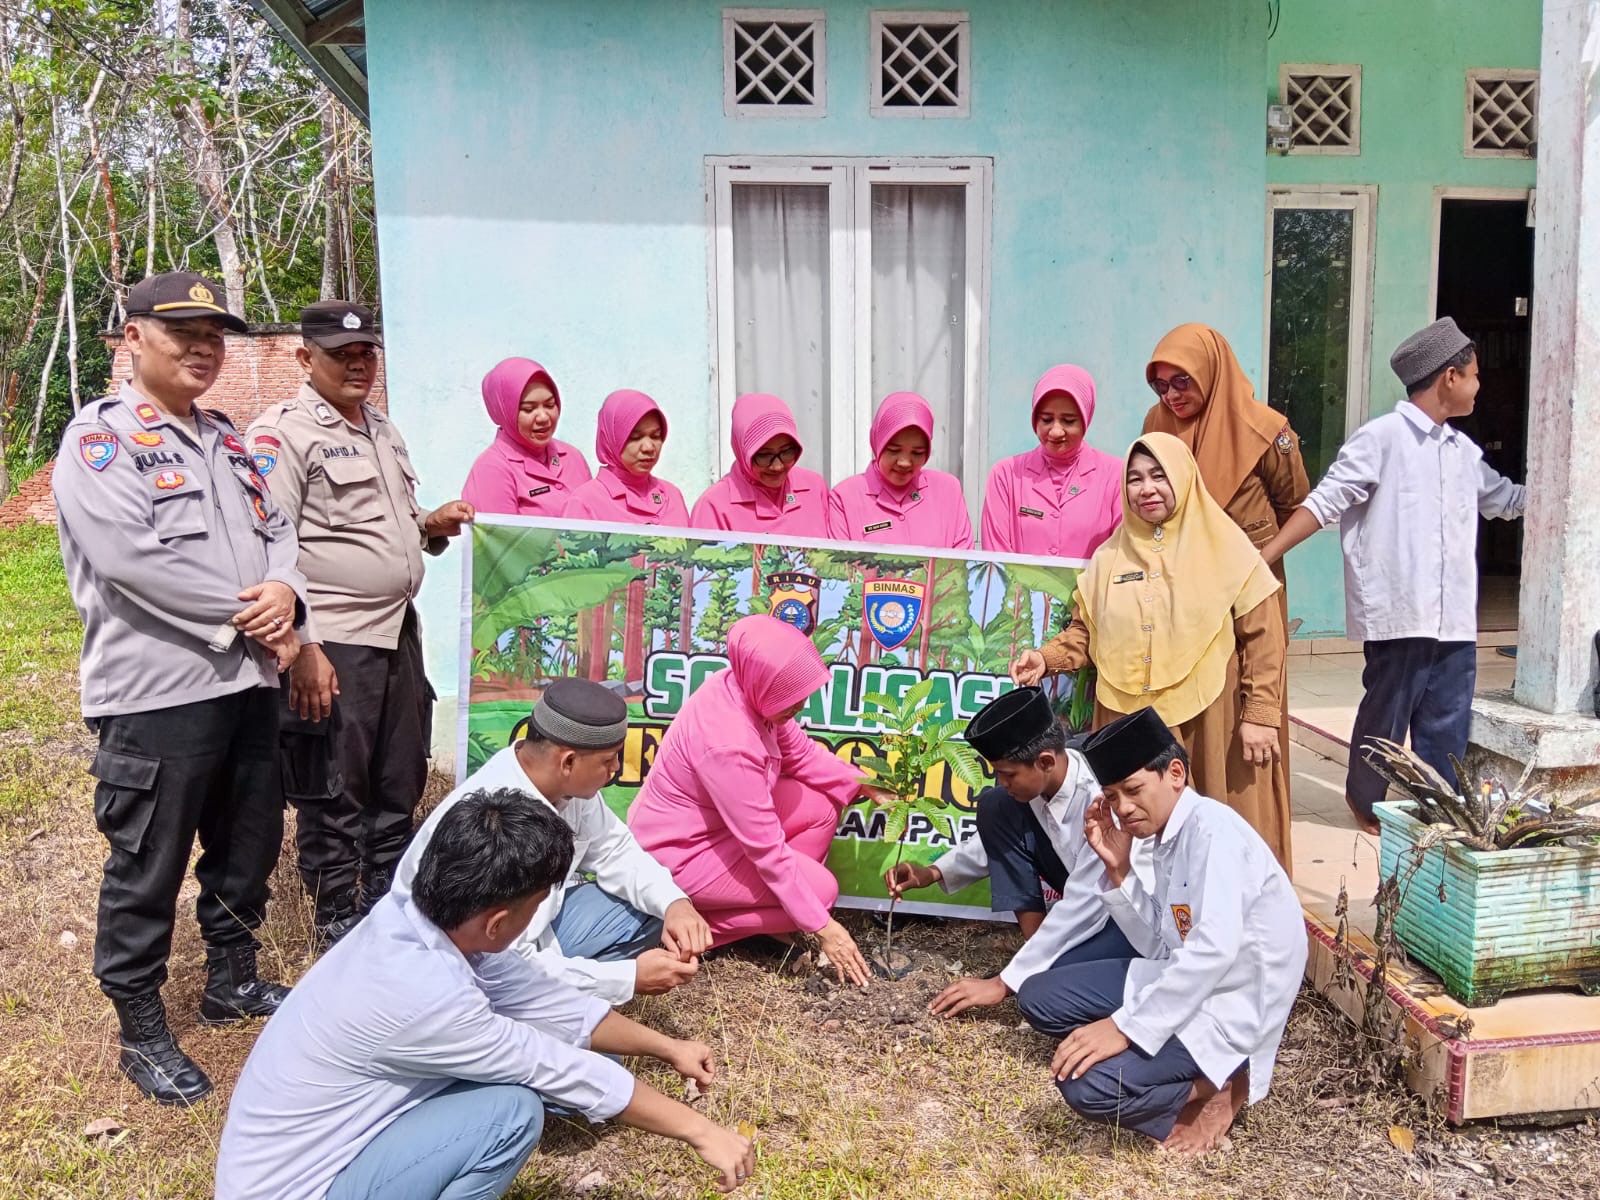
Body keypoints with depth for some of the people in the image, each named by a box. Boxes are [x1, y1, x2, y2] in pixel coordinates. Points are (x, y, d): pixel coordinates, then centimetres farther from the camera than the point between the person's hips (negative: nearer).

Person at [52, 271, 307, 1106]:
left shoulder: (225, 438, 16)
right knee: (147, 871, 4)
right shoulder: (98, 438, -8)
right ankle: (142, 1033, 20)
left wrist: (285, 591, -10)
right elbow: (133, 557, -21)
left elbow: (274, 528, 13)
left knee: (247, 848, 19)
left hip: (247, 683, 8)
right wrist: (248, 616, -15)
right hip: (157, 692, -7)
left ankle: (233, 983, 38)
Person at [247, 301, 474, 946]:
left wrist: (432, 527, 3)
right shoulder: (283, 433, -8)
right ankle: (339, 920, 20)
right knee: (333, 794, 4)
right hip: (333, 646, -8)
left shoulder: (383, 430, 17)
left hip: (399, 633, 8)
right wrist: (303, 648, -20)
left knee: (399, 784, 16)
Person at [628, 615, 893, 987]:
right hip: (680, 852, -8)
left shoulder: (746, 687, -13)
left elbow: (801, 753, 3)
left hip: (720, 817, 9)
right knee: (822, 889, -9)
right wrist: (821, 926, -23)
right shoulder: (729, 743, -36)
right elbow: (766, 848, -30)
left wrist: (863, 784, -10)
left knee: (823, 806, 2)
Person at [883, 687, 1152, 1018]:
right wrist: (934, 873, -6)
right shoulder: (1037, 780, -13)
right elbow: (997, 836, 8)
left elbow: (1084, 907, -32)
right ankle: (1037, 951, -5)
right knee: (994, 806, -10)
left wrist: (1004, 983, -29)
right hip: (1087, 894, 7)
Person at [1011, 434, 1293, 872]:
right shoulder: (1110, 557, 10)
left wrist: (1260, 716, -7)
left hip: (1209, 720, -3)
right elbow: (1084, 631, 12)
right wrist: (1047, 658, -7)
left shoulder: (1225, 550, 0)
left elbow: (1263, 639, -2)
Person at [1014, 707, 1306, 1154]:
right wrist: (1118, 869, -4)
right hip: (1184, 982, 10)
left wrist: (1126, 1027, -31)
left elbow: (1214, 950, -32)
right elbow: (1159, 946, 10)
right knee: (1038, 999, 6)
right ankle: (1198, 1073, 5)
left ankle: (1217, 1086, -1)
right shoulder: (1170, 834, 7)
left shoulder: (1213, 829, -21)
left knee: (1087, 1083, -27)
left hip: (1231, 1008, -10)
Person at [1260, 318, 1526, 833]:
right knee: (1387, 714, 6)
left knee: (1448, 729, 7)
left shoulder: (1463, 451, 15)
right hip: (1399, 614, -6)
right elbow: (1324, 503, -10)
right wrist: (1263, 557, -17)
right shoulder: (1381, 437, -6)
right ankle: (1365, 801, 27)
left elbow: (1507, 499, 31)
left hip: (1454, 618, 6)